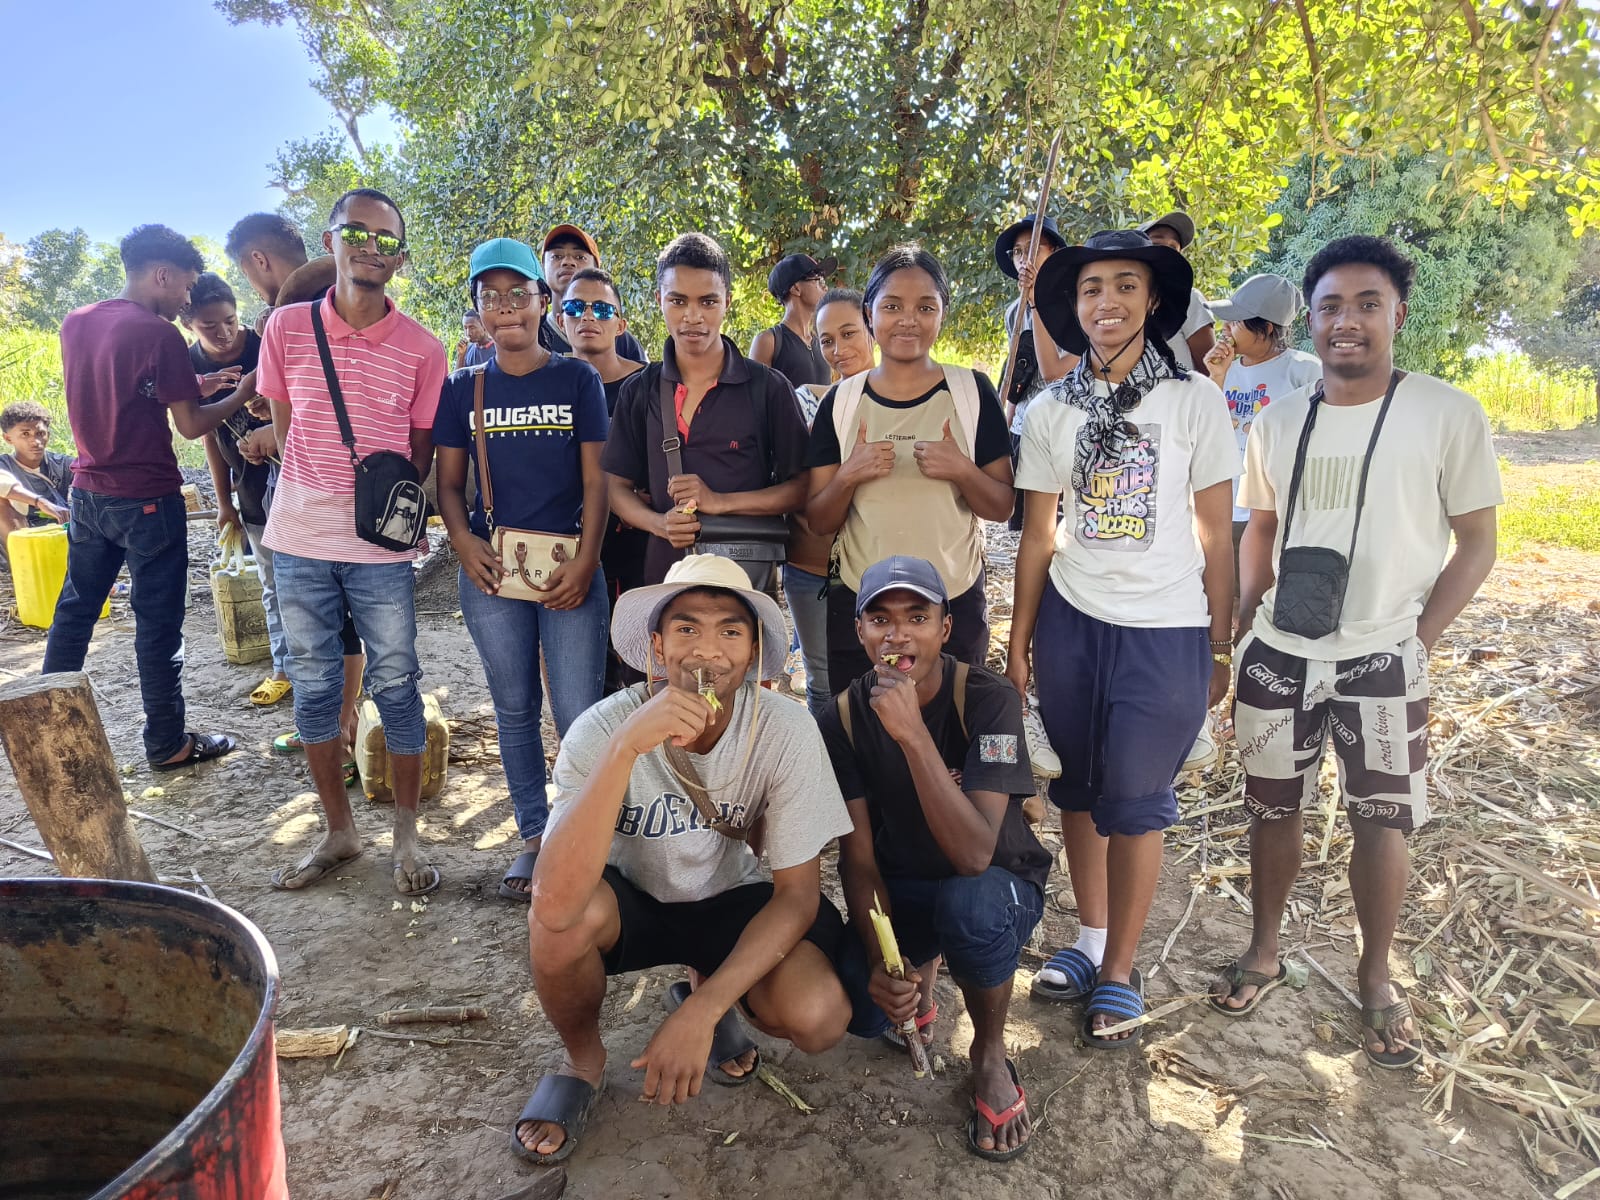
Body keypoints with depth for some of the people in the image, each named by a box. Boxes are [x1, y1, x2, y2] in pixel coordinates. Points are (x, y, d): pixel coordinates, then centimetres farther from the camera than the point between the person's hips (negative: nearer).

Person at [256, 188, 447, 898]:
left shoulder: (422, 349, -1)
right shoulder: (287, 329, 3)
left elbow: (423, 451, 7)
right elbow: (283, 429, 11)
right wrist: (322, 490, 6)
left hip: (381, 542, -2)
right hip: (300, 536, 2)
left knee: (396, 684, 3)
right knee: (313, 685, 10)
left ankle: (407, 837, 18)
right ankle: (339, 833, 26)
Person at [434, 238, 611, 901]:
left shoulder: (577, 380, 4)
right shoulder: (463, 389, 10)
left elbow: (595, 479, 0)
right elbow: (450, 482, 11)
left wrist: (586, 561, -11)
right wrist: (464, 542, -8)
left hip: (569, 567, -2)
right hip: (491, 569, 3)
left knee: (580, 714, -5)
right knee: (514, 707, 10)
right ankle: (534, 835, 23)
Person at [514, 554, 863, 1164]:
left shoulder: (785, 730, -23)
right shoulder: (601, 729, -27)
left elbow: (797, 894, -17)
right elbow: (555, 907, -40)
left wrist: (704, 1012, -27)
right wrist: (626, 746, -49)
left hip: (728, 902, 1)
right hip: (629, 902, 0)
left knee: (818, 1017, -25)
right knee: (566, 912, -34)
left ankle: (703, 989, 11)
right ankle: (582, 1059, 1)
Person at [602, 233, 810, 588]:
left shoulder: (769, 388, -1)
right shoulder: (638, 392, 7)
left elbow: (801, 488, -2)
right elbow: (617, 486, 10)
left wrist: (720, 502, -14)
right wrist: (660, 523, -11)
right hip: (664, 568, 2)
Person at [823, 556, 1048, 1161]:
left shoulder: (988, 698, -24)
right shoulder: (845, 717, -12)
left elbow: (974, 854, -35)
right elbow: (857, 855, -10)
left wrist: (912, 733, -44)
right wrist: (880, 962, -26)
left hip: (997, 885, -3)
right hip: (901, 888, 3)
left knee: (969, 903, -38)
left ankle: (990, 1053, -5)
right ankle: (922, 969, 16)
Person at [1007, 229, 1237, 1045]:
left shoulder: (1195, 400, -4)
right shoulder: (1051, 414, 4)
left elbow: (1216, 534, -1)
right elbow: (1037, 538, 7)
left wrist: (1219, 648, -1)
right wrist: (1019, 641, 6)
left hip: (1165, 630, -3)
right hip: (1071, 621, 3)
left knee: (1135, 797, 2)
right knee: (1078, 786, 12)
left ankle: (1119, 974, 19)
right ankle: (1090, 940, 31)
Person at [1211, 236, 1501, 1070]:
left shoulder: (1448, 415, -7)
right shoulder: (1276, 422, 3)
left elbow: (1477, 543, -3)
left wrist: (1417, 644, -8)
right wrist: (1235, 626, 3)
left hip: (1382, 660, -3)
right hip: (1276, 656, 3)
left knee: (1382, 824, 6)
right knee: (1273, 810, 13)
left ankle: (1376, 978, 29)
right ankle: (1264, 951, 33)